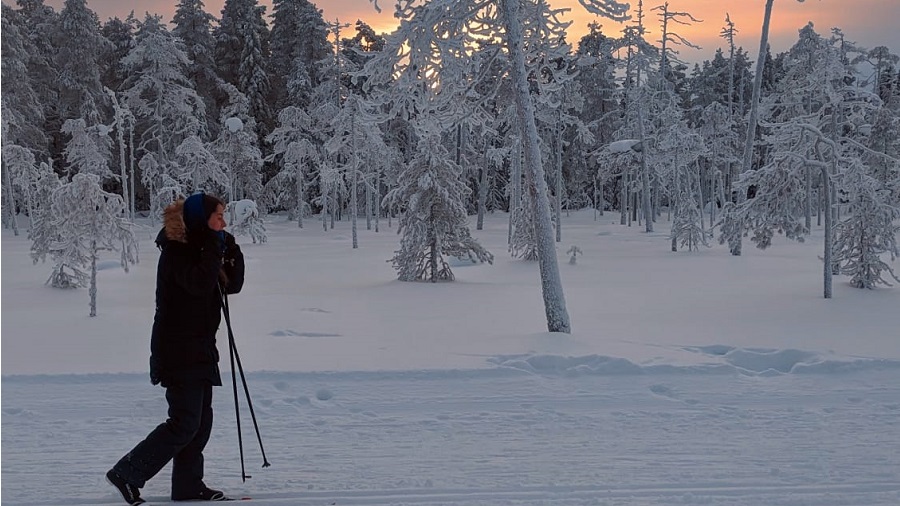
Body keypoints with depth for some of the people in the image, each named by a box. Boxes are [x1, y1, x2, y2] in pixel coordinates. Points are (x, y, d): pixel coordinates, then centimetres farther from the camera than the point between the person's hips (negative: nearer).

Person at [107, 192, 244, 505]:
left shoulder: (202, 248, 14)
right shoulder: (177, 249, -14)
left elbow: (232, 285, 12)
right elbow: (199, 283, -29)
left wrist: (232, 251, -2)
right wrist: (214, 247, -22)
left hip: (200, 350, 9)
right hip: (178, 350, -9)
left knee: (201, 420, 10)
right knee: (185, 422, -10)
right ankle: (126, 474, -2)